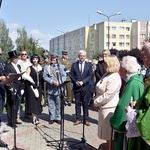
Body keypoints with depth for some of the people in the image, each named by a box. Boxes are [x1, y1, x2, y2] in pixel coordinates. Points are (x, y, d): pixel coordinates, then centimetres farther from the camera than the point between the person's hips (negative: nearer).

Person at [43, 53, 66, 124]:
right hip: (50, 89, 1)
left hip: (59, 89, 0)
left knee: (58, 104, 5)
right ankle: (52, 118, 15)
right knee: (51, 105, 5)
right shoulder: (47, 67, 8)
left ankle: (58, 118, 16)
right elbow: (45, 77, -1)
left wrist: (59, 82, -17)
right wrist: (52, 82, -15)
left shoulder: (61, 66, 7)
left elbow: (64, 76, 0)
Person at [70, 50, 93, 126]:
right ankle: (78, 119, 14)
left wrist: (83, 82, -13)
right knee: (77, 104, 6)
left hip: (85, 87, -1)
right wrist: (76, 82, -11)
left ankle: (86, 119, 11)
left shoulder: (89, 65, 4)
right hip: (76, 87, 1)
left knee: (85, 104, 3)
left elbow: (90, 75, -2)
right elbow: (71, 75, 5)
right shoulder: (74, 64, 6)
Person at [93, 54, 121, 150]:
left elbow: (108, 95, -24)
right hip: (104, 107, 10)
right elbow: (100, 90, 17)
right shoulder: (107, 74, 10)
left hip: (109, 109, -10)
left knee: (110, 134, 3)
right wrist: (97, 102, 4)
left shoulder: (115, 78, -20)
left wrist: (96, 102, -12)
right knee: (106, 133, 21)